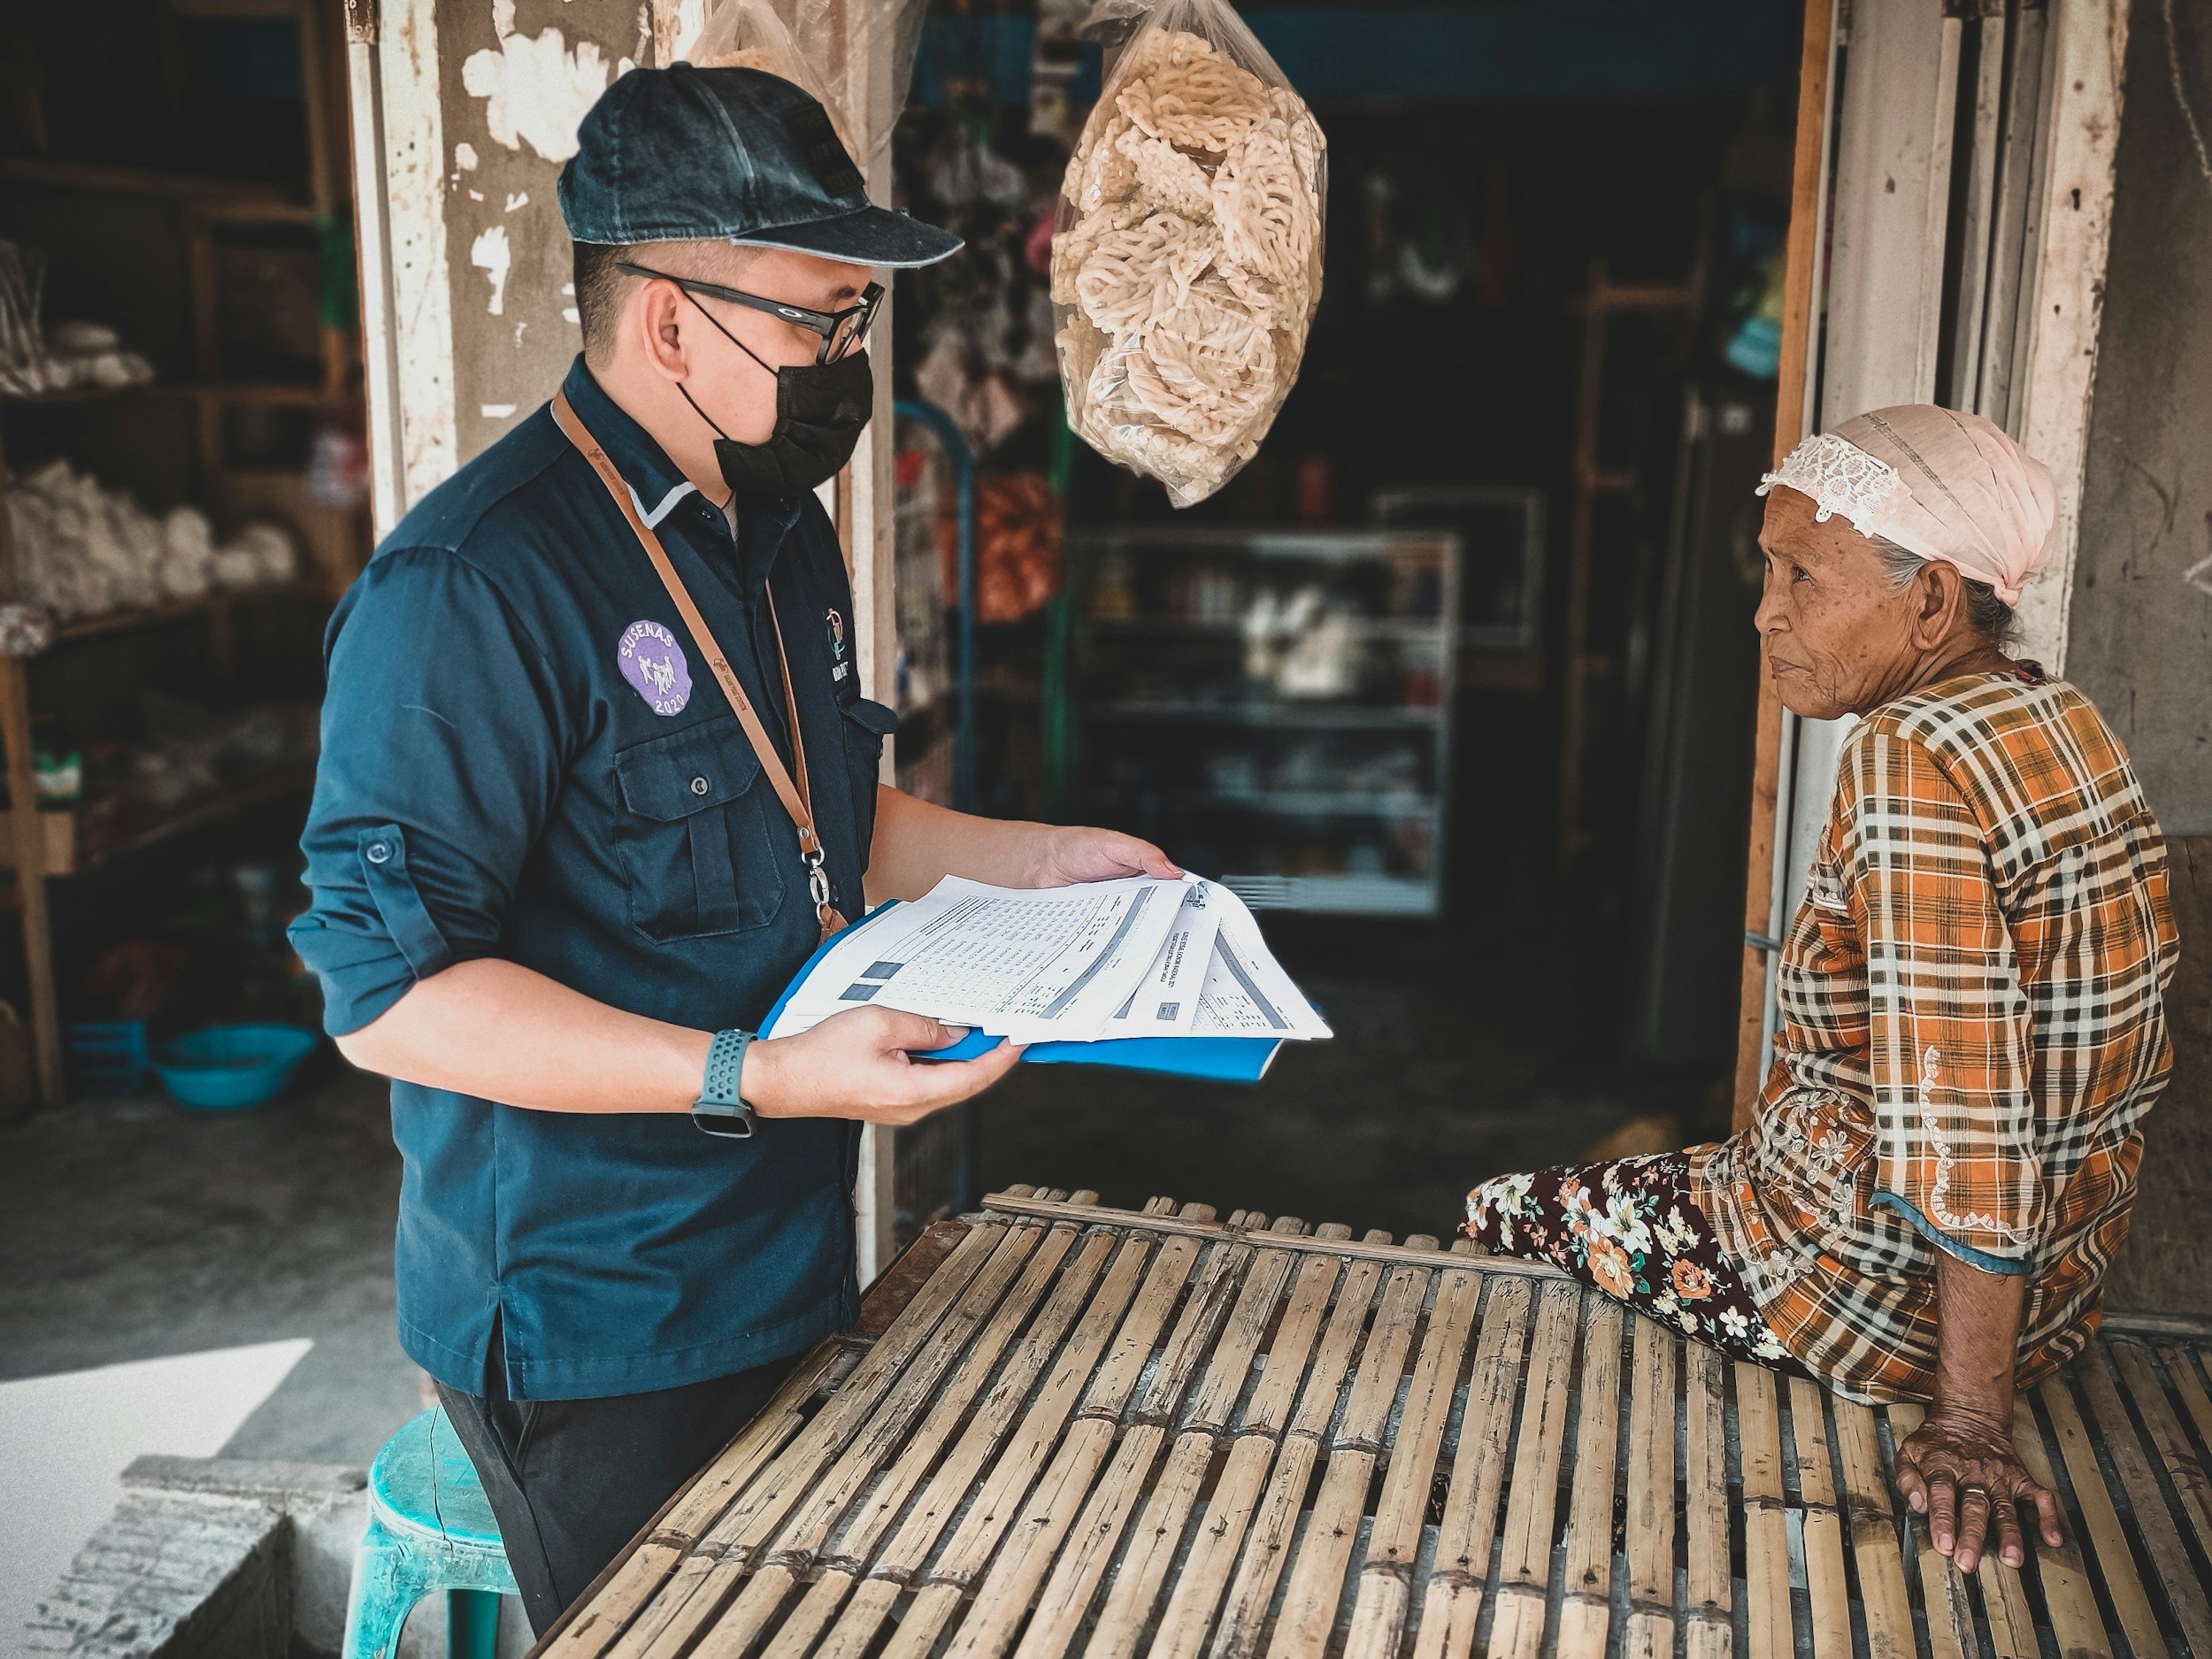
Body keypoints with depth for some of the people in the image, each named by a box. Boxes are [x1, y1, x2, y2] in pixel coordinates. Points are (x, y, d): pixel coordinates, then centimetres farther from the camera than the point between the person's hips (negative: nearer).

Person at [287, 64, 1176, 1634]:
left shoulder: (784, 530, 8)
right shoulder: (472, 586, -23)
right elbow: (389, 991, -25)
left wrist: (1040, 857, 8)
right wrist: (758, 1079, -31)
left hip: (788, 1266, 8)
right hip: (592, 1332, -8)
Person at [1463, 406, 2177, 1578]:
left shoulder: (1907, 758, -27)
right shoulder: (2061, 722, 2)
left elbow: (1960, 1115, -30)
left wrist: (1968, 1417, -24)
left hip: (1884, 1291, -9)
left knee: (1500, 1219, 12)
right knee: (1651, 1177, 30)